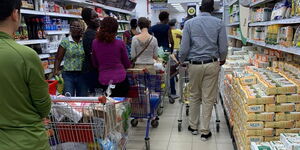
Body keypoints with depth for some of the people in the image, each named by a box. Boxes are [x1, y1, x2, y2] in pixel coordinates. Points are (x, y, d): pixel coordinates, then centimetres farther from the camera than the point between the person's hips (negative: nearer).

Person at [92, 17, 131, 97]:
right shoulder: (120, 43, -6)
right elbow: (127, 65, 6)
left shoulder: (95, 43, 0)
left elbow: (95, 64, 11)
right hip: (120, 79, -2)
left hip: (104, 81, 2)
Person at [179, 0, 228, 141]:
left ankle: (193, 126, 28)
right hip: (212, 64, 0)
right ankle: (205, 131, 16)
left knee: (194, 96, 16)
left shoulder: (189, 23, -1)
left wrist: (181, 61, 13)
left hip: (195, 65, 0)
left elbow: (184, 48, -6)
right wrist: (222, 60, 19)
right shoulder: (219, 23, -1)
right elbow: (223, 48, -1)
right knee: (208, 98, 7)